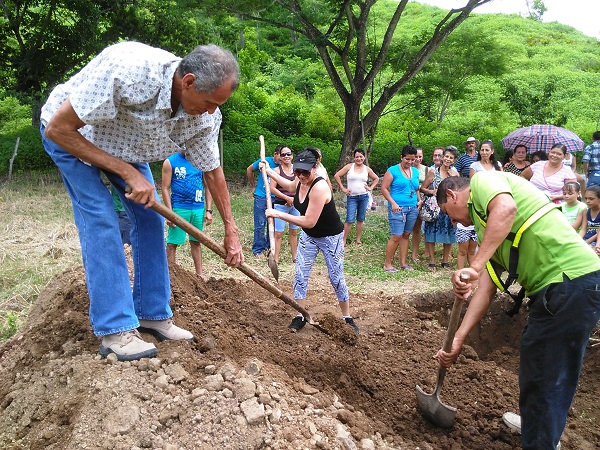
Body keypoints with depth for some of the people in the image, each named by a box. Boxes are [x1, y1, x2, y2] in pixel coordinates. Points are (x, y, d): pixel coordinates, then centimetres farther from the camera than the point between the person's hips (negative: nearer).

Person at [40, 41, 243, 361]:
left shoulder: (205, 116, -23)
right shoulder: (127, 69, -43)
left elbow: (212, 172, -5)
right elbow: (57, 128, -33)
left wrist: (231, 232, -1)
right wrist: (128, 173, -33)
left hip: (127, 145, 6)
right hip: (70, 136, -6)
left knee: (150, 219, -1)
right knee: (100, 219, -17)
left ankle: (152, 314, 9)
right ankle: (115, 330, -13)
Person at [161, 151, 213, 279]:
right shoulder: (170, 162, -1)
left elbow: (207, 186, 11)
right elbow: (165, 188, -4)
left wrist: (208, 210, 5)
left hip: (198, 208, 3)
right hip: (179, 208, -3)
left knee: (196, 242, 11)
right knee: (172, 243, -1)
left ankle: (199, 274, 18)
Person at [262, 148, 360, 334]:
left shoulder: (319, 187, -33)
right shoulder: (300, 181, -8)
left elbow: (309, 221, -36)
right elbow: (289, 186, 21)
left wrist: (279, 214, -33)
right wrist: (269, 171, 21)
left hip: (331, 237, -7)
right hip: (308, 236, 7)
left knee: (337, 279, 3)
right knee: (300, 276, 1)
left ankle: (347, 318, 20)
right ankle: (300, 317, 12)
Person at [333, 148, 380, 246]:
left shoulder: (367, 169, 7)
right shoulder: (349, 167, -2)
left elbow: (376, 179, 21)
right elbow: (336, 176, -3)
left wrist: (371, 187, 7)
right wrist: (343, 188, -4)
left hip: (364, 197, 3)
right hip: (352, 197, -3)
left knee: (360, 219, 9)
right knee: (349, 220, -8)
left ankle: (358, 239, 19)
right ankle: (344, 239, 2)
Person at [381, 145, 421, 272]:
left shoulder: (415, 172, 14)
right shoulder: (393, 170, -5)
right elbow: (384, 188, -7)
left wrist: (419, 200, 9)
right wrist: (393, 203, -15)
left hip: (412, 208, 6)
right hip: (398, 208, -6)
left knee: (406, 235, 11)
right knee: (396, 236, -9)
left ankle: (403, 263, 20)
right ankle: (387, 264, 0)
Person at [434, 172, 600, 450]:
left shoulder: (482, 180, 0)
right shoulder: (487, 230, 24)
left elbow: (506, 208, -24)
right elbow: (486, 290, 18)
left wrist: (475, 267, -27)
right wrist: (458, 339, 14)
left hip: (571, 280, -10)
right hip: (554, 288, 10)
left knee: (543, 380, 1)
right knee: (537, 369, 27)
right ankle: (536, 426, 48)